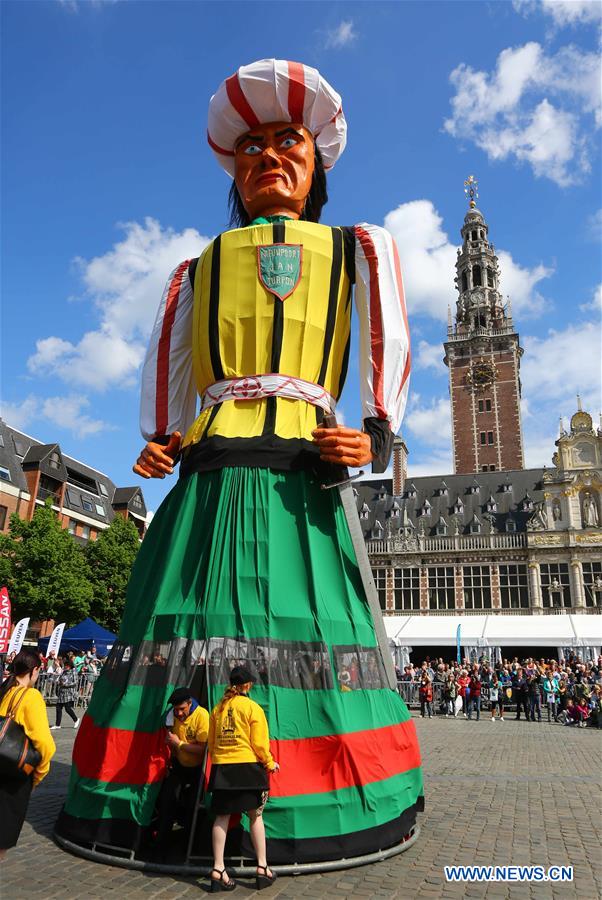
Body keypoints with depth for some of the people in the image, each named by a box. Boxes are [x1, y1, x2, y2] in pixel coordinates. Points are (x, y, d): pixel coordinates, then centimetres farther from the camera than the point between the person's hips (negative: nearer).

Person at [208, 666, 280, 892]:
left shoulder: (218, 708, 9)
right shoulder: (252, 707, -6)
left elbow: (211, 742, 14)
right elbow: (259, 742, -7)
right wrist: (270, 763, 7)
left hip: (221, 767, 4)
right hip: (248, 765, -4)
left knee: (222, 817, 8)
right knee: (256, 816, 7)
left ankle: (218, 870, 8)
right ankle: (262, 868, 12)